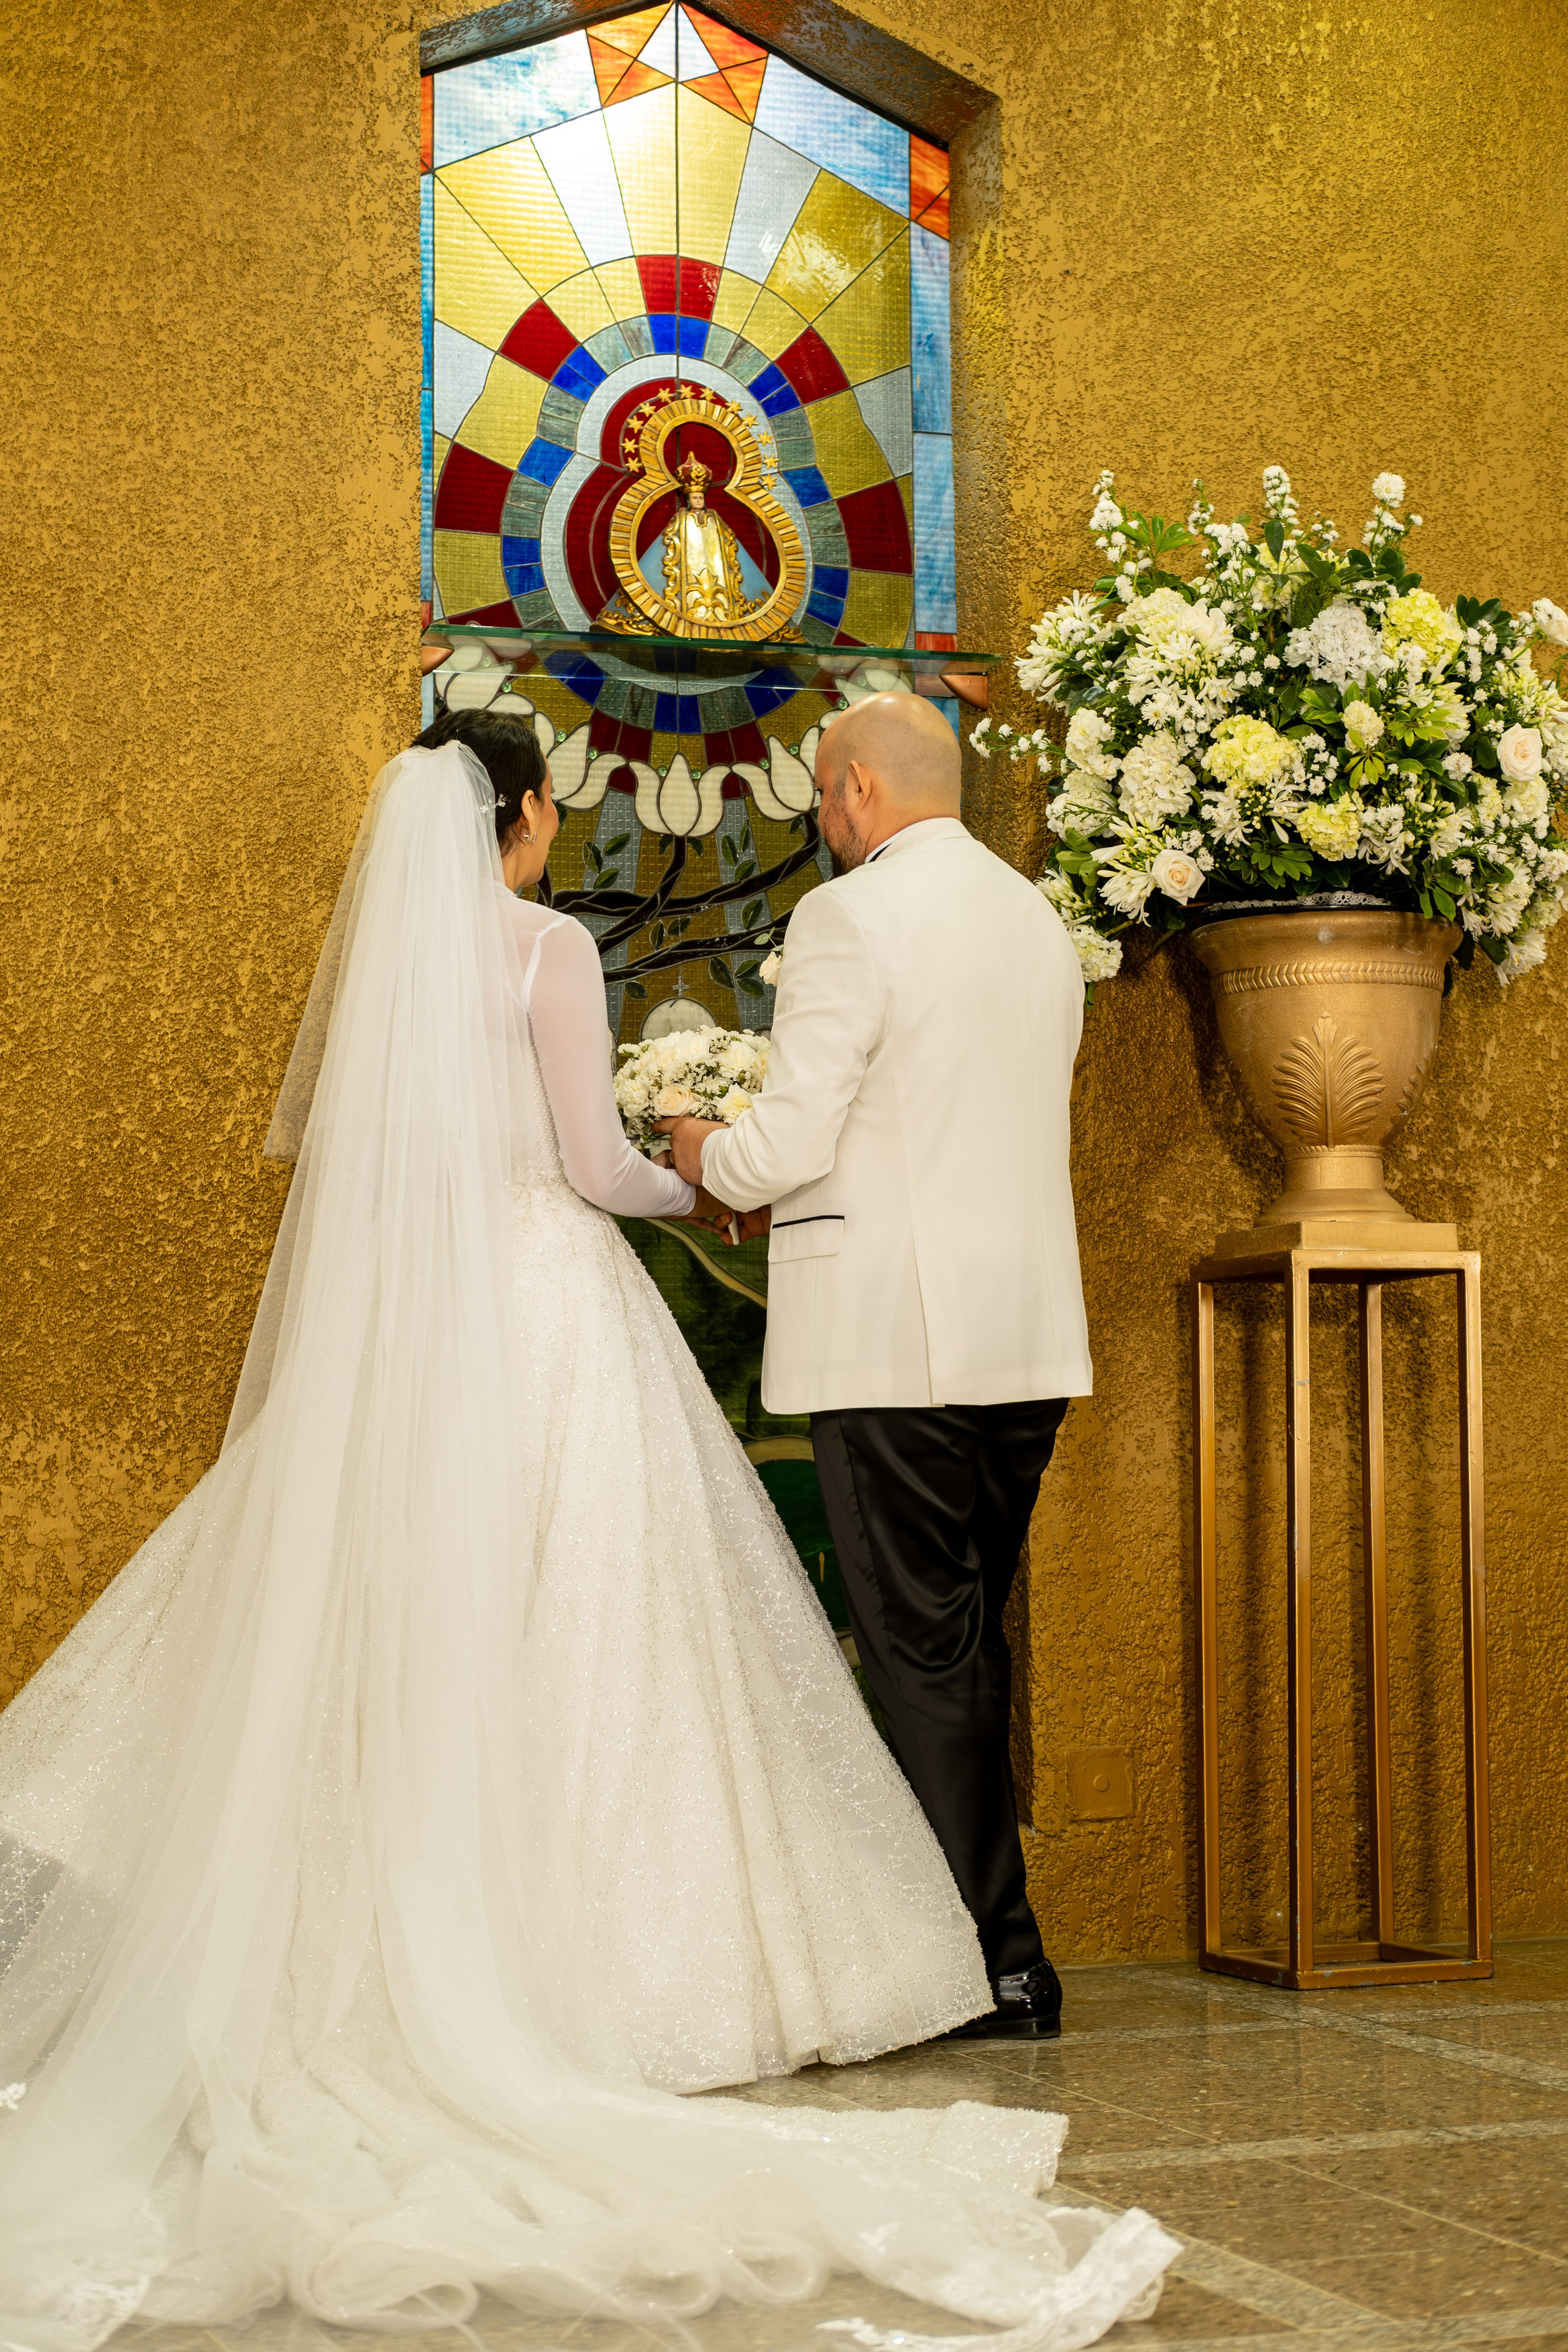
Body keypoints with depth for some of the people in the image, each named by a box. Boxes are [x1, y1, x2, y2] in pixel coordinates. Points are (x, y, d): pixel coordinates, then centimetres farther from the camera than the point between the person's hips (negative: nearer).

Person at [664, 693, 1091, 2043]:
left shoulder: (848, 919, -11)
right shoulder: (1042, 921, 14)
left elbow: (793, 1142, -15)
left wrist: (708, 1157, 8)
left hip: (895, 1337, -7)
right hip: (1028, 1329, 8)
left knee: (922, 1651, -1)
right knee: (972, 1642, 15)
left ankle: (998, 1966, 2)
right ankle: (976, 1922, 20)